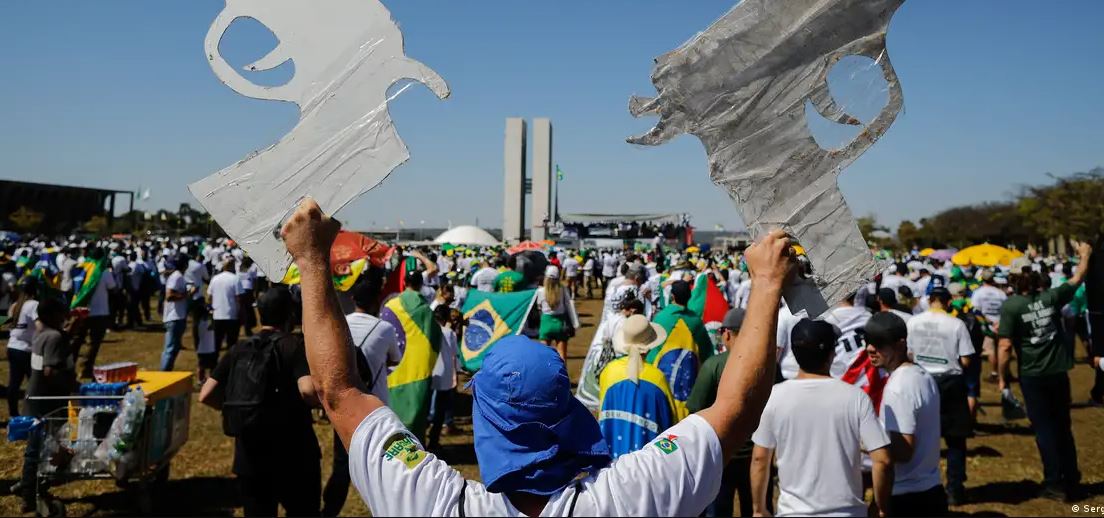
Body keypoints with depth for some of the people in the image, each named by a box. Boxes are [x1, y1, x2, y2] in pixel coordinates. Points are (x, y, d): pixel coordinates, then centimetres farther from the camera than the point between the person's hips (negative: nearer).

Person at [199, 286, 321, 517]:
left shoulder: (238, 350, 4)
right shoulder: (296, 345, -11)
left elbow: (206, 395, 1)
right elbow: (308, 390, -27)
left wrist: (235, 409, 15)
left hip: (249, 456, 5)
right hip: (294, 456, -4)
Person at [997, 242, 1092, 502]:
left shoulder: (1010, 306, -14)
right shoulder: (1051, 297, -3)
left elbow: (1005, 346, -17)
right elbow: (1077, 279, 16)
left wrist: (1002, 377, -5)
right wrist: (1085, 255, 34)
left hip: (1032, 376, -4)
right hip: (1058, 372, 4)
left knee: (1044, 429, 7)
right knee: (1063, 427, 17)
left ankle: (1055, 484, 10)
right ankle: (1072, 482, 25)